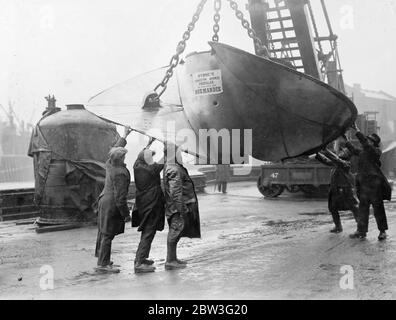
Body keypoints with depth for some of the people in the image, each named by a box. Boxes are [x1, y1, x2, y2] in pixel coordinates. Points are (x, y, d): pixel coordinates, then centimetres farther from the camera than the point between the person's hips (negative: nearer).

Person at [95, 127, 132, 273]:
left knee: (103, 231, 20)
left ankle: (101, 257, 34)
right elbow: (120, 197, -23)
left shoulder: (109, 164, 1)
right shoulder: (120, 173, -24)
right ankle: (103, 264, 3)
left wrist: (125, 135, 32)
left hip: (104, 199, 10)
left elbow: (116, 148, 22)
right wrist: (126, 213, -13)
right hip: (112, 205, -10)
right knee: (108, 234, -3)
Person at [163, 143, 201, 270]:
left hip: (175, 207, 10)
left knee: (175, 233, 16)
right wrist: (181, 207, -23)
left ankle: (173, 258, 25)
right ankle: (170, 261, 1)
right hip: (177, 207, -10)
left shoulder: (170, 167, 14)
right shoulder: (174, 170, -19)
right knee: (175, 232, -5)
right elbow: (175, 191, -23)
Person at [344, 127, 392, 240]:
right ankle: (361, 231, 12)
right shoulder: (363, 151, 15)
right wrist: (345, 139, 32)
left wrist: (356, 130, -21)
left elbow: (365, 143, -22)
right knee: (363, 207, 8)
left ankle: (383, 231, 9)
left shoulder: (376, 151, -7)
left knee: (378, 208, -1)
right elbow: (353, 149, 32)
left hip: (374, 183, -8)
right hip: (363, 183, 8)